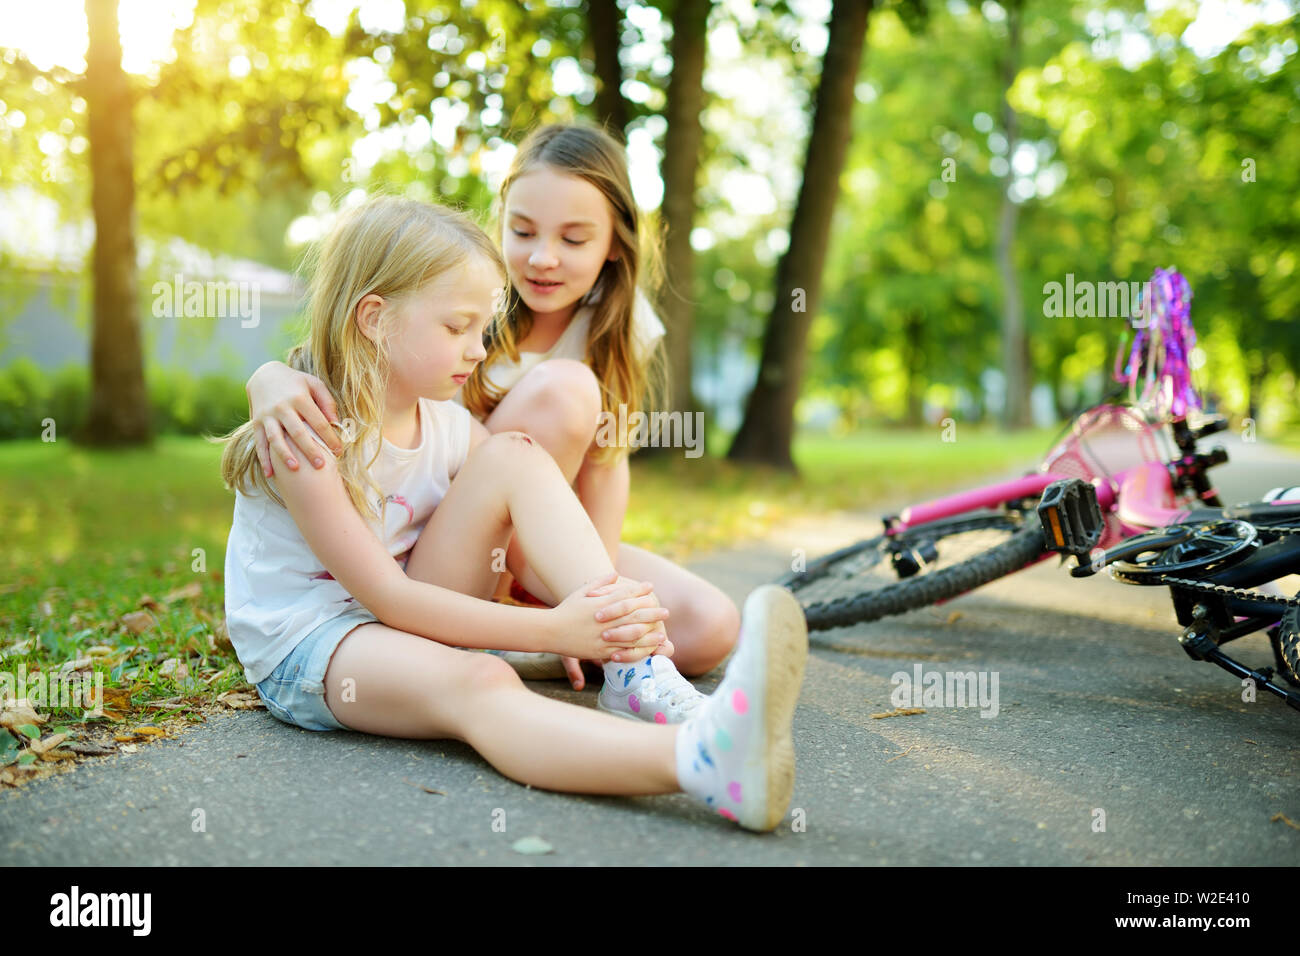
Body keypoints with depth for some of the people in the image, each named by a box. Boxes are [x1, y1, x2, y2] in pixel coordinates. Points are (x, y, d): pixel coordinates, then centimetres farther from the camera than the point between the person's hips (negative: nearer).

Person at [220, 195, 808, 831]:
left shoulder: (451, 429, 2)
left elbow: (526, 551, -5)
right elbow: (383, 594, -24)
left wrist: (608, 608, -27)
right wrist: (550, 630, -31)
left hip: (407, 616, 7)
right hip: (305, 649, -6)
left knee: (514, 458, -14)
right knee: (475, 682, -40)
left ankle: (637, 676, -29)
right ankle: (698, 759, -68)